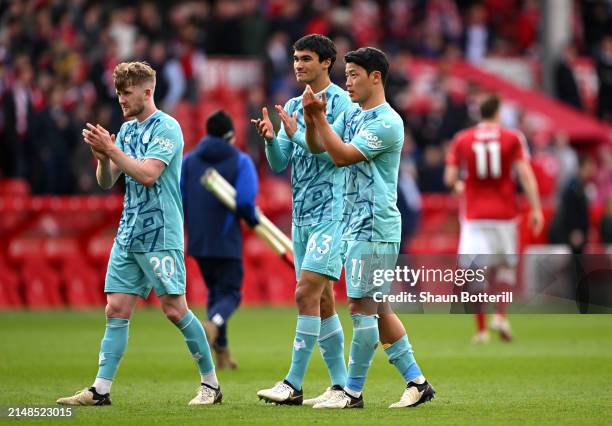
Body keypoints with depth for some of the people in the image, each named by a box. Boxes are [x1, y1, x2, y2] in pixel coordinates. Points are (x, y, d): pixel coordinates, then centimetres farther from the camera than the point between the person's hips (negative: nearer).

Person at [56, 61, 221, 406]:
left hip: (160, 235, -7)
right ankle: (101, 390, 1)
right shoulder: (127, 129, 14)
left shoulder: (166, 128, -9)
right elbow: (107, 182, 14)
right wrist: (102, 156, -6)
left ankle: (211, 384, 5)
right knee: (117, 310, 2)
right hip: (128, 235, 7)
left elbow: (147, 174, -21)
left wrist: (111, 149, -19)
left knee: (175, 309, -6)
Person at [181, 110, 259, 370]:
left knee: (215, 292, 17)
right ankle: (213, 324, -29)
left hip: (198, 240, 4)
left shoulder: (189, 160, 7)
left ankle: (222, 355, 14)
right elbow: (245, 201, -16)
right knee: (229, 293, 5)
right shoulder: (240, 162, -5)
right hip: (226, 241, -4)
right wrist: (254, 221, 3)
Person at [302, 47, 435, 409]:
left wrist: (319, 116, -17)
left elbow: (342, 155, -19)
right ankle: (417, 382, 15)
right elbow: (317, 147, 11)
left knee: (362, 306, -7)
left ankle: (353, 392, -3)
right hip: (356, 225, 9)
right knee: (377, 308, 10)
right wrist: (311, 117, -6)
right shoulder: (351, 114, 14)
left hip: (373, 227, -9)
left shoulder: (387, 122, -14)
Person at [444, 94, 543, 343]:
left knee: (475, 271, 2)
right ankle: (500, 315, -2)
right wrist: (536, 209, -6)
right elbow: (525, 175, -8)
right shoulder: (512, 139, -1)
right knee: (505, 264, 15)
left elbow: (449, 178, 2)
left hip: (474, 214, 0)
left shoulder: (461, 140, 2)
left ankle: (481, 329, -1)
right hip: (504, 213, 0)